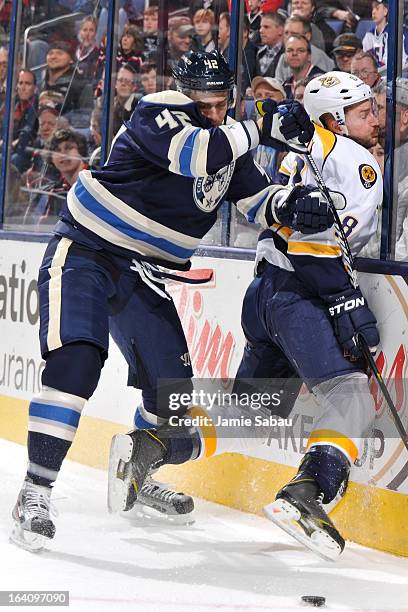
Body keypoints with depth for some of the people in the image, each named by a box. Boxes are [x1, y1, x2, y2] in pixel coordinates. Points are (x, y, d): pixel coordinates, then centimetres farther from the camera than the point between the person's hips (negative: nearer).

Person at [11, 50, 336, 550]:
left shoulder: (228, 140, 5)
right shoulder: (158, 116, -17)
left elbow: (259, 198, 7)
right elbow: (194, 155, -37)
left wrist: (295, 205, -14)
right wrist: (260, 126, -30)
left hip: (141, 273, 7)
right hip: (83, 252, -7)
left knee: (173, 384, 6)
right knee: (76, 362, -24)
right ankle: (35, 492, -19)